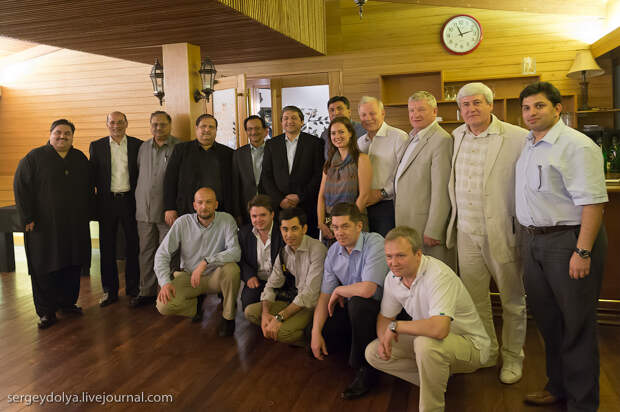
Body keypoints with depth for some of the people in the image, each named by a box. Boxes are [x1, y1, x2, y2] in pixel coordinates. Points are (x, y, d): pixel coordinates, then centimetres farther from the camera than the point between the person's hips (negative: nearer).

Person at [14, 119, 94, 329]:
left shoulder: (80, 158, 12)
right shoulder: (34, 158, -2)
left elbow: (89, 189, 18)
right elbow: (21, 187, -5)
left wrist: (87, 214, 12)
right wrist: (28, 218, -10)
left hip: (75, 225, 4)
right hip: (44, 225, -4)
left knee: (73, 267, 9)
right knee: (45, 268, 0)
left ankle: (68, 303, 24)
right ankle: (46, 312, 9)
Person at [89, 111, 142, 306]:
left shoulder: (137, 145, 3)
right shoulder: (96, 146, 5)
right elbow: (93, 175, 5)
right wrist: (94, 201, -1)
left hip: (130, 200, 0)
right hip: (107, 202, 1)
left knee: (133, 245, 6)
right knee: (107, 247, 6)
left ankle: (133, 287, 19)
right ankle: (110, 290, 17)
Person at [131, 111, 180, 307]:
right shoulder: (143, 148, 13)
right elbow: (139, 175, 19)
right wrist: (139, 202, 14)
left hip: (168, 211, -5)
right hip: (144, 210, 5)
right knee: (146, 252, 11)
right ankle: (147, 292, 22)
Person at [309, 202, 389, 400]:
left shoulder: (375, 243, -21)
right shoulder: (333, 252, 0)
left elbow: (367, 290, -32)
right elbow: (325, 296, 1)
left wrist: (339, 290, -13)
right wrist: (316, 333, -10)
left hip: (378, 307, -6)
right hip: (350, 309, 6)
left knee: (357, 302, -36)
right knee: (314, 334, -8)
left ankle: (366, 369, -17)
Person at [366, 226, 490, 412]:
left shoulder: (439, 275, -30)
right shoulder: (393, 277, -5)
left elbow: (439, 329, -43)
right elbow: (385, 317, 9)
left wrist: (395, 326, -29)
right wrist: (384, 339, -14)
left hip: (469, 344, -8)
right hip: (425, 338, 8)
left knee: (426, 343, -38)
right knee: (373, 353, -3)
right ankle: (436, 380, 5)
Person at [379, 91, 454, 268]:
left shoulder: (441, 140, -14)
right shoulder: (413, 138, 16)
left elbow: (441, 191, -19)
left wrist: (433, 231, -20)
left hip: (426, 224, -8)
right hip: (406, 223, 9)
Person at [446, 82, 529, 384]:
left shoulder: (517, 138, -9)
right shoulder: (457, 136, 8)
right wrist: (452, 221, 14)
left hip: (503, 234, -4)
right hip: (466, 234, 5)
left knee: (512, 300, 11)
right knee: (474, 298, 13)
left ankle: (512, 357, 30)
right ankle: (487, 353, 32)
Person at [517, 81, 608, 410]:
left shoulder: (576, 145, -13)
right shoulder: (528, 145, 11)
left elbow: (592, 202, -19)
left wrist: (582, 252, -22)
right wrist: (528, 238, 12)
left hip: (569, 240, -8)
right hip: (534, 241, 8)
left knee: (576, 324, 3)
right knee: (547, 318, 17)